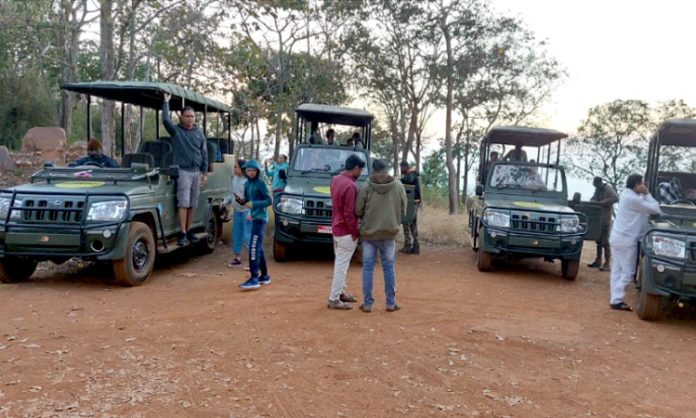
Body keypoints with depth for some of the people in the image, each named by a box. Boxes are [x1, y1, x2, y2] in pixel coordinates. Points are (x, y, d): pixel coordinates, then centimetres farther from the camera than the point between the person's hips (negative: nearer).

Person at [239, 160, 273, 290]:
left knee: (254, 247, -15)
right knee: (258, 248, 14)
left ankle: (254, 278, -17)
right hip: (254, 218, 9)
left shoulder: (260, 183, -9)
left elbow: (268, 201, -13)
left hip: (260, 218, -9)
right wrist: (242, 201, -3)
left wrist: (254, 204, -24)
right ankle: (264, 276, 24)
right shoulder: (247, 184, 13)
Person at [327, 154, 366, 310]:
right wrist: (355, 233, -14)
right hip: (346, 231, -9)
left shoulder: (335, 180, 5)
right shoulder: (350, 186, -23)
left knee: (339, 263, 19)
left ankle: (340, 292, 30)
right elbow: (349, 213, -23)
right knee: (341, 265, -2)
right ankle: (334, 299, 4)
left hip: (336, 228, 9)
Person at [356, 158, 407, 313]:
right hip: (389, 232, 1)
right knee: (388, 267, 11)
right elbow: (403, 210, 2)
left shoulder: (366, 187, -11)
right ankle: (391, 303, 17)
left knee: (368, 267, 8)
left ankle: (368, 303, 11)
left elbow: (358, 211, -5)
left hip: (368, 232, -1)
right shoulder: (398, 186, -5)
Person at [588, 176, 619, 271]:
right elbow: (594, 198, 28)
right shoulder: (597, 189, 13)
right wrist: (592, 201, 4)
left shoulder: (608, 189, -11)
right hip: (598, 218, 8)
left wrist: (602, 202, -26)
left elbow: (616, 198, -26)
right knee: (598, 240, 11)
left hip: (606, 219, -8)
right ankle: (598, 261, 18)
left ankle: (607, 264, -5)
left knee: (605, 241, -8)